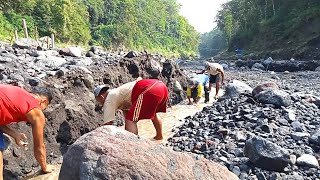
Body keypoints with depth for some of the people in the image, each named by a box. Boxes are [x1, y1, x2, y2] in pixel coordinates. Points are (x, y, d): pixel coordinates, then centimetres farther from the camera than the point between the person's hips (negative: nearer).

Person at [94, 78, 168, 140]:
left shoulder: (109, 100, 11)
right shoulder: (119, 93, 34)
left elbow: (108, 124, 9)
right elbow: (127, 115, 41)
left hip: (149, 91, -10)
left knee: (131, 120, 1)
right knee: (152, 113, 35)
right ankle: (159, 136, 46)